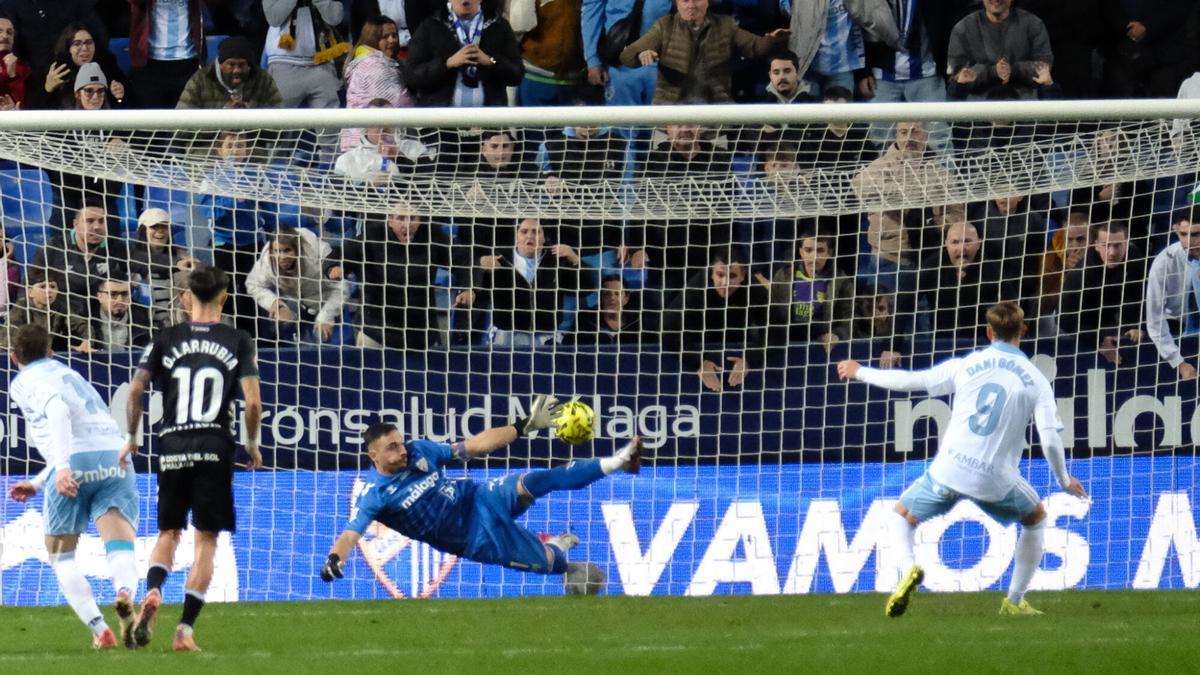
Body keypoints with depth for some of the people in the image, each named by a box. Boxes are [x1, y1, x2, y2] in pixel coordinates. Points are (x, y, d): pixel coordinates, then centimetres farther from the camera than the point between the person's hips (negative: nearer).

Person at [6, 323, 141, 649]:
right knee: (121, 551, -10)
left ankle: (100, 630, -5)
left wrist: (63, 466, -21)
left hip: (76, 465, -5)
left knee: (61, 558, 12)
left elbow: (57, 410, -11)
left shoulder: (24, 382, 11)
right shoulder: (69, 374, 34)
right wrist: (37, 483, 48)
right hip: (115, 456, 5)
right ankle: (126, 595, -44)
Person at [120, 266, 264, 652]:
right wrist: (252, 443, 12)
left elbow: (135, 390, 0)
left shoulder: (166, 339, 6)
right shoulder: (238, 342, 3)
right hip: (215, 448, -2)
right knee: (206, 541, 4)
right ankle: (185, 629, -4)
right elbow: (253, 401, -5)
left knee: (169, 533, 16)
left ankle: (153, 592, -14)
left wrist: (131, 438, 13)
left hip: (172, 447, 2)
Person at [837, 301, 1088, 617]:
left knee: (901, 517, 21)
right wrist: (1064, 481, 12)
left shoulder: (965, 365, 3)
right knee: (1036, 518, 29)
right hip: (997, 479, 0)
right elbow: (1050, 440, -5)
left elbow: (908, 381, 6)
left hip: (948, 470, 0)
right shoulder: (1036, 380, 1)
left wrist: (860, 372, 21)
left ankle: (908, 568, -13)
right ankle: (1015, 600, 24)